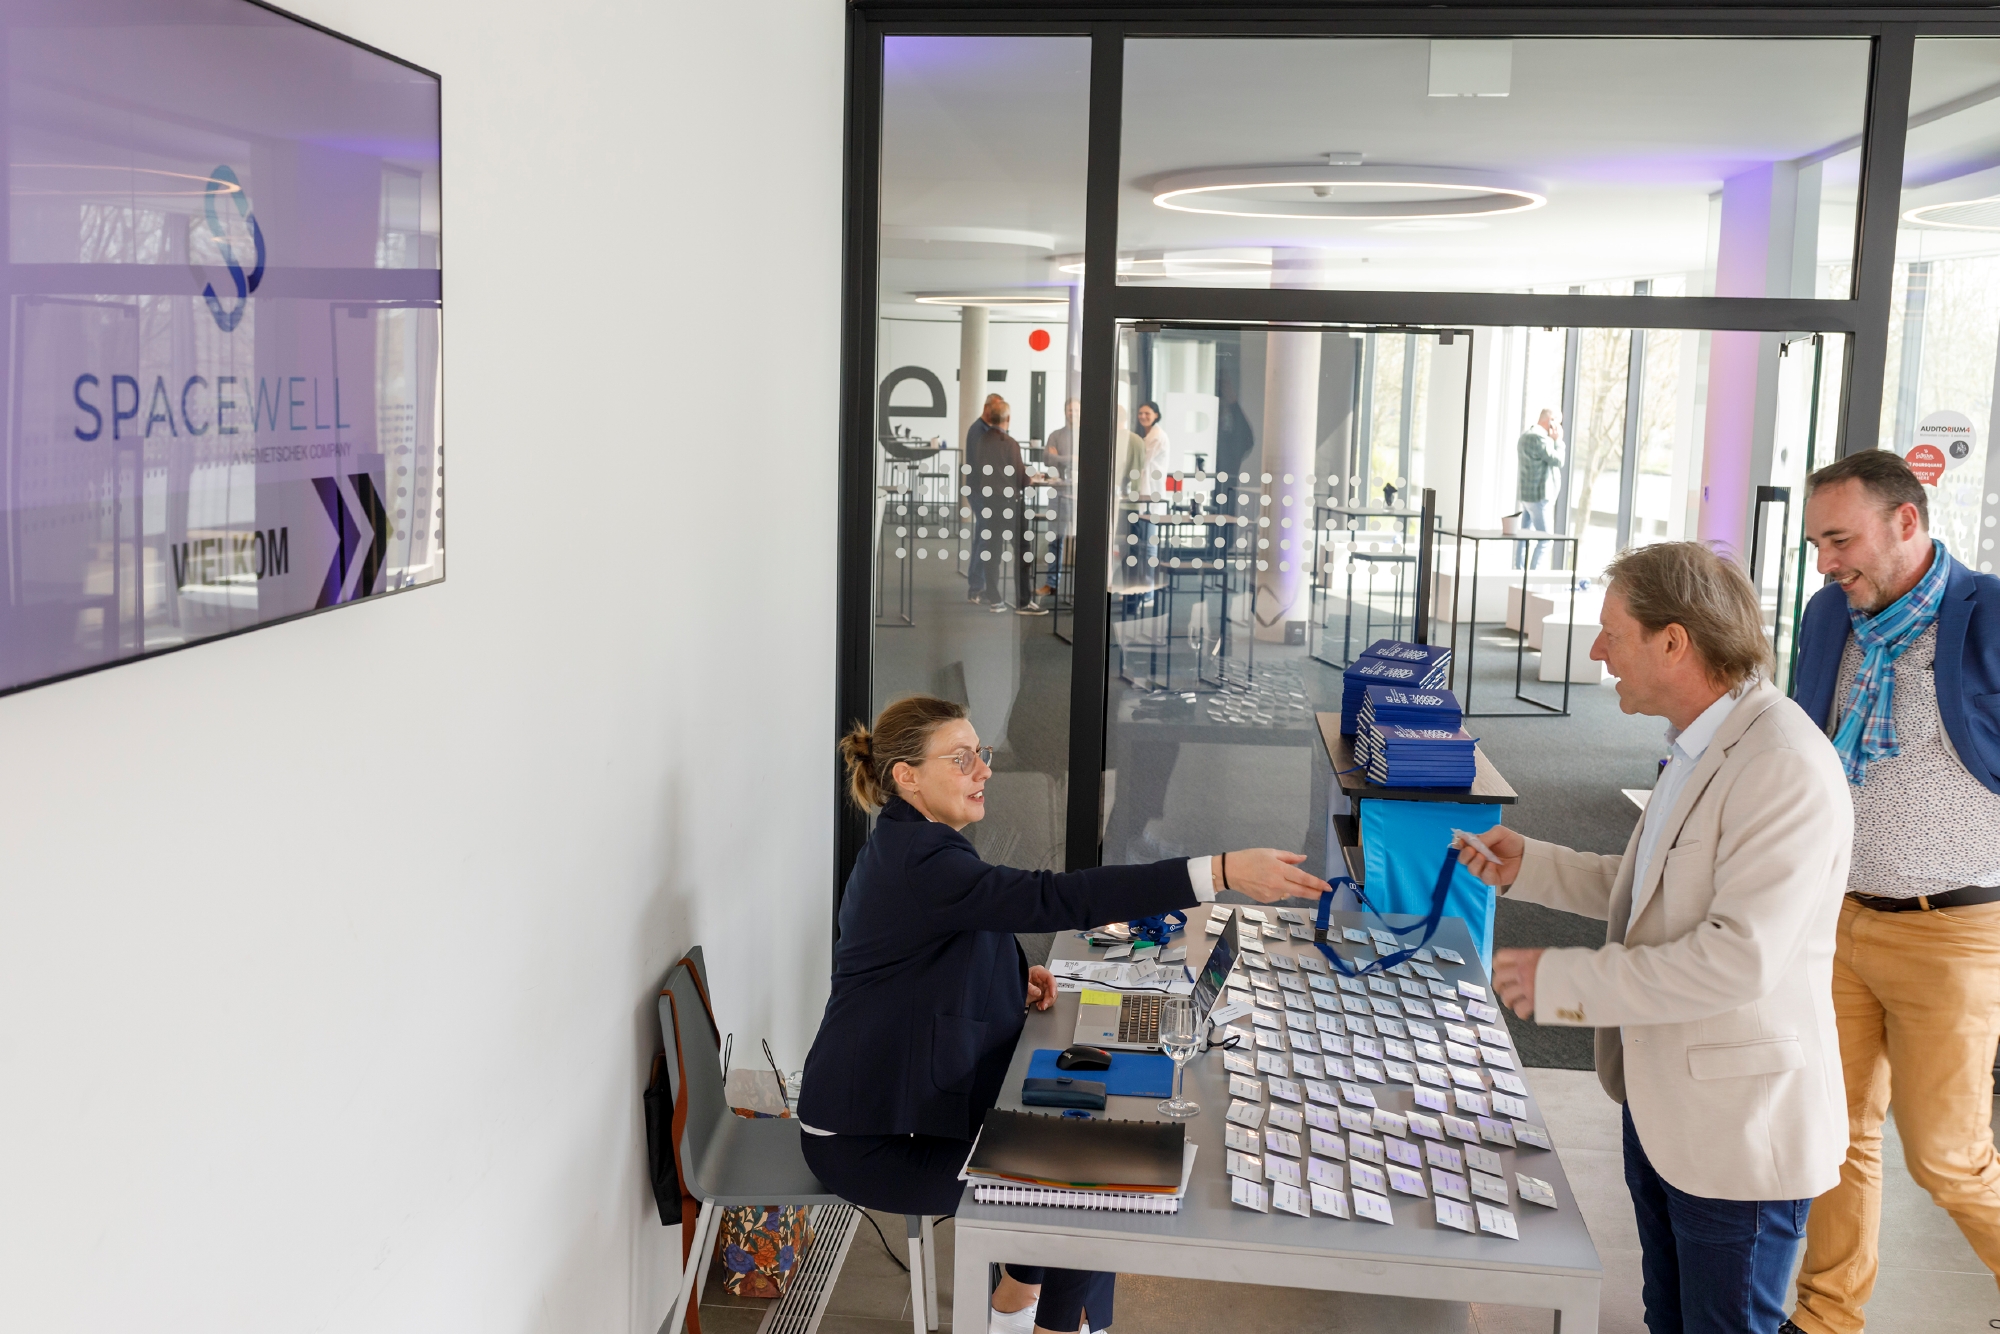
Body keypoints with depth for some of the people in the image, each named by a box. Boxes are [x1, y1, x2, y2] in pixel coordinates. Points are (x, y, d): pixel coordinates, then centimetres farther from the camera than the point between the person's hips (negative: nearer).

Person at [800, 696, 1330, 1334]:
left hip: (913, 1099, 10)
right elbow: (1054, 897, -37)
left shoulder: (911, 844, 6)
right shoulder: (917, 861, -27)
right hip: (870, 1141, -10)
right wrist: (1220, 872, -42)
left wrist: (1013, 972, 0)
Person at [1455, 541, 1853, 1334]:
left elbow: (1739, 957, -30)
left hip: (1738, 1121, -9)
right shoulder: (1700, 747, 7)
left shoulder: (1784, 768, -25)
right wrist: (1532, 867, 7)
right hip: (1662, 1102, 9)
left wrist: (1561, 981, -24)